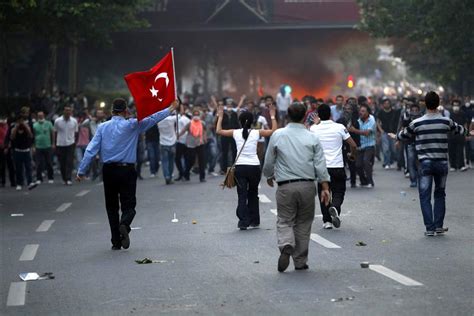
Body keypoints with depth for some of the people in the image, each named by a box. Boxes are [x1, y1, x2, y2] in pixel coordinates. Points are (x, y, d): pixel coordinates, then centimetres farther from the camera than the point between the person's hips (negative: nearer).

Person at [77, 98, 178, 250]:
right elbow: (153, 119, -1)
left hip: (108, 171, 2)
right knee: (128, 205, 3)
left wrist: (81, 171, 0)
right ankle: (124, 225, -30)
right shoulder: (132, 125, -4)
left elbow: (91, 150, -2)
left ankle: (116, 242, 7)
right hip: (127, 170, -2)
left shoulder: (102, 127, 2)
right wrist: (170, 109, 10)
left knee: (111, 206, 11)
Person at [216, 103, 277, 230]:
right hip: (254, 167, 0)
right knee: (253, 194, 18)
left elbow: (219, 131, 12)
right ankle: (254, 220, 22)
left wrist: (220, 117, 21)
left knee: (242, 195, 0)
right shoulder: (257, 133, -2)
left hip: (240, 167, 0)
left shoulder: (236, 133, 1)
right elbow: (274, 131, 5)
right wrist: (273, 117, 13)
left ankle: (243, 221, -14)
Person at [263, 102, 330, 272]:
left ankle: (286, 246, -26)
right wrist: (325, 188, 1)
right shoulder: (312, 138, 2)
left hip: (285, 186, -1)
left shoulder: (277, 135, 0)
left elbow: (269, 161, 8)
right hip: (307, 186, 1)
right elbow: (320, 164, -2)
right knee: (304, 223, 12)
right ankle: (300, 261, 16)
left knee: (284, 221, 4)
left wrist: (269, 176, 27)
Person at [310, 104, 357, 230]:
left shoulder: (313, 129, -3)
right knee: (338, 192, 9)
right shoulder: (339, 127, -4)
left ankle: (327, 220, 10)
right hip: (337, 167, -1)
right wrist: (352, 155, 19)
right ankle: (335, 208, -21)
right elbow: (353, 145, -3)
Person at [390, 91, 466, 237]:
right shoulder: (446, 121, -2)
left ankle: (430, 228, -3)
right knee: (440, 194, 16)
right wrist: (466, 130, 41)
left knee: (425, 196, 3)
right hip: (442, 163, 2)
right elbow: (460, 130, 17)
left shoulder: (417, 123, -4)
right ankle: (439, 226, 13)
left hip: (425, 163, -2)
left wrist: (395, 137, 35)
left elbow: (404, 136, 13)